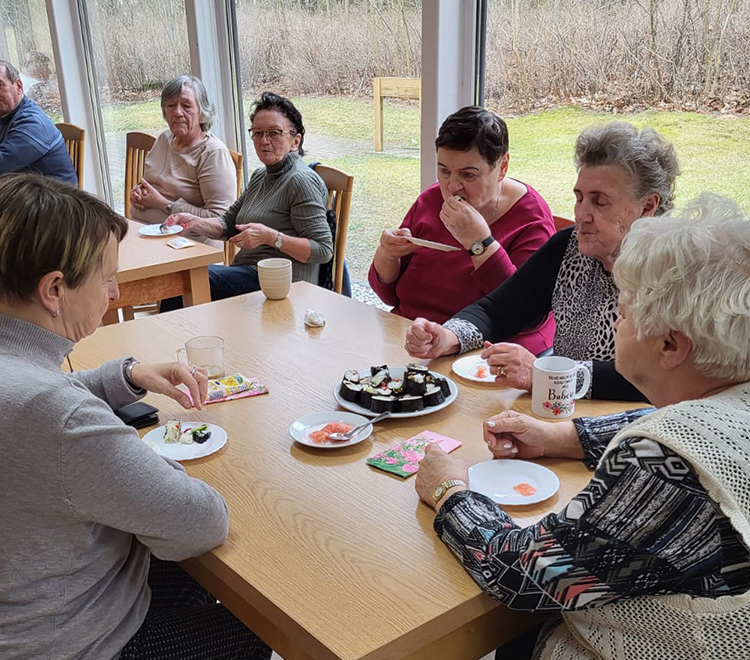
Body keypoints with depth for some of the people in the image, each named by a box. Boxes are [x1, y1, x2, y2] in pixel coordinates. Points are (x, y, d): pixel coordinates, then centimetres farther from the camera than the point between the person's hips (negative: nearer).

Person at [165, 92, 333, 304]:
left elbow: (323, 250, -18)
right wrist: (194, 222, -1)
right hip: (247, 274, 8)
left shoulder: (301, 181, -13)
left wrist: (270, 237, -27)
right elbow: (229, 223, 19)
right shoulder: (260, 176, 17)